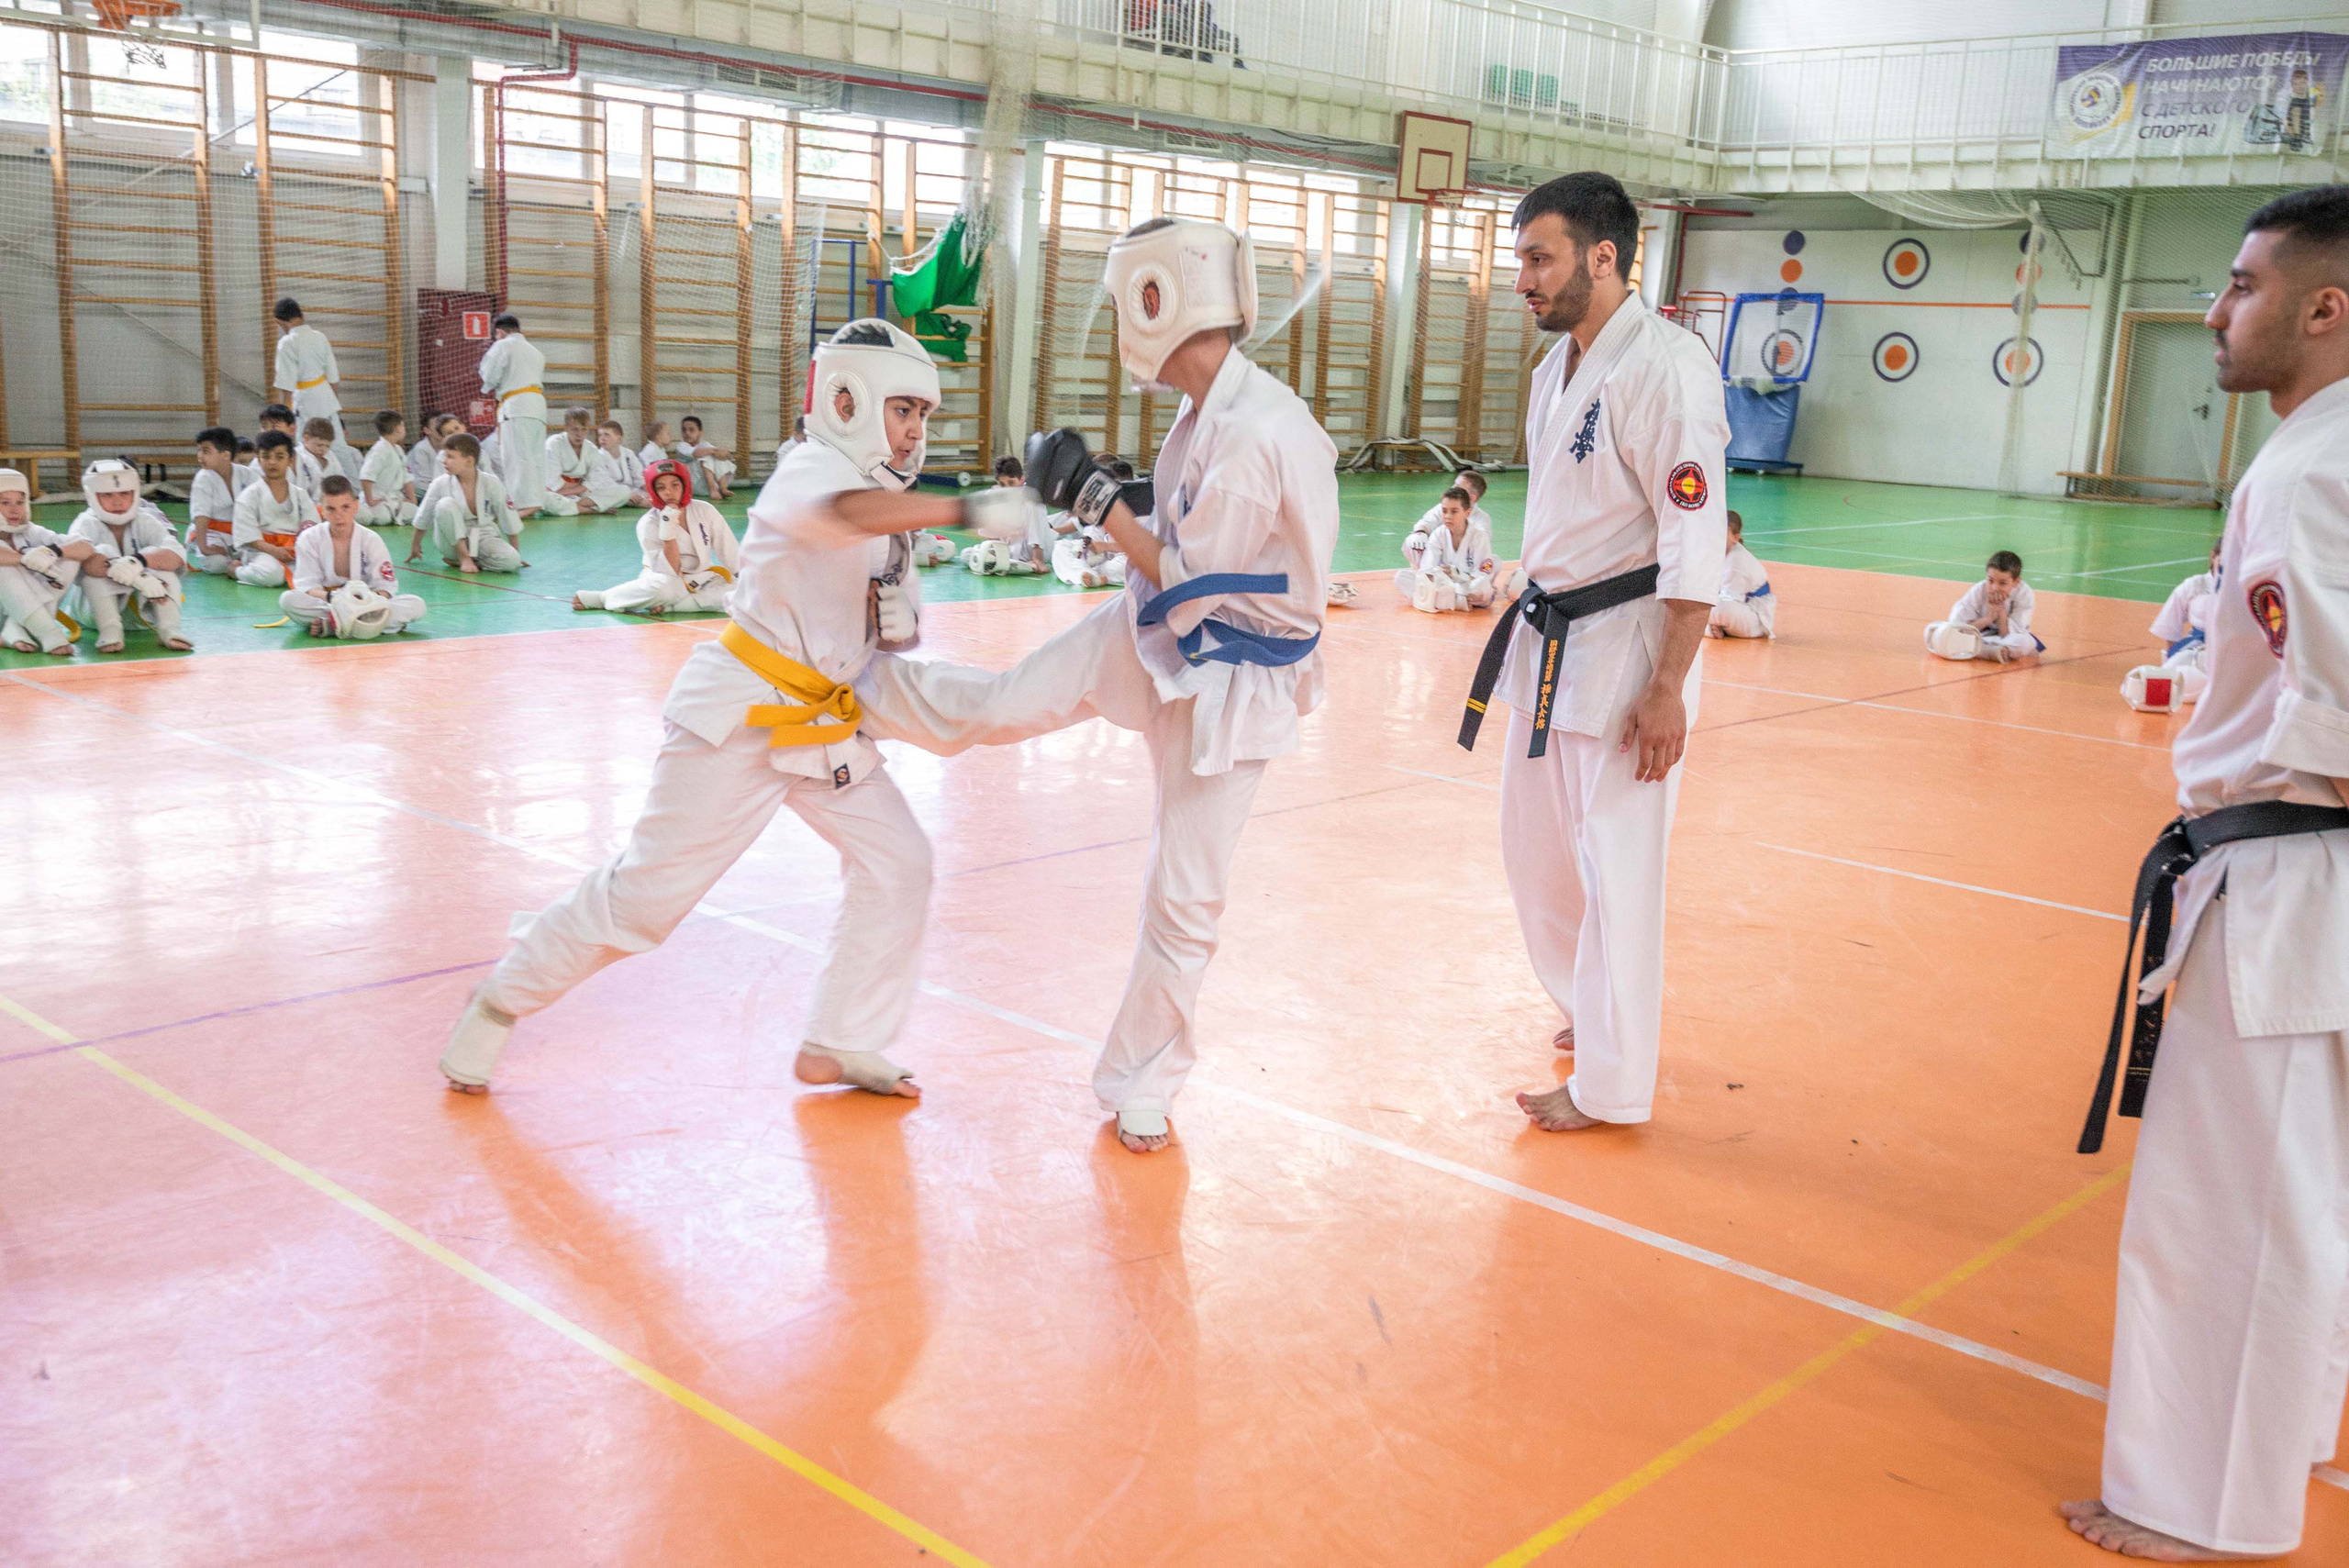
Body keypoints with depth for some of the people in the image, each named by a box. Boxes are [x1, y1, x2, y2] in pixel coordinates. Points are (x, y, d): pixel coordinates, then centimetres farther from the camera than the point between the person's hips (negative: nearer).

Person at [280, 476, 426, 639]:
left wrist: (373, 599, -31)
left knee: (416, 605, -25)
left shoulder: (370, 539, -2)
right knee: (288, 600, -33)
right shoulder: (310, 539, -3)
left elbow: (386, 586, -6)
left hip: (366, 603, 1)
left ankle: (329, 625, -34)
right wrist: (333, 598, -32)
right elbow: (307, 586, -10)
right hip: (322, 605, -1)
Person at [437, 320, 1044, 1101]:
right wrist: (970, 508, -50)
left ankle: (840, 1044, 15)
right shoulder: (809, 471, -17)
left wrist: (901, 621, -8)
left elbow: (888, 602, 15)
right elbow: (849, 512, -41)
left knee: (898, 863, 2)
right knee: (647, 890, -3)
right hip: (742, 714, -8)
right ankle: (502, 997, 18)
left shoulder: (891, 511, 9)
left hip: (825, 724, 8)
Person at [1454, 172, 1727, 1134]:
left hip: (1627, 647, -9)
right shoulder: (1557, 368, 11)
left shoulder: (1665, 368, -18)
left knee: (1616, 864, -1)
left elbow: (1695, 538, -20)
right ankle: (1592, 1011, 39)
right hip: (1548, 641, 9)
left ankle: (1611, 1084, 12)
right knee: (1537, 843, 17)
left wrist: (1667, 689, -21)